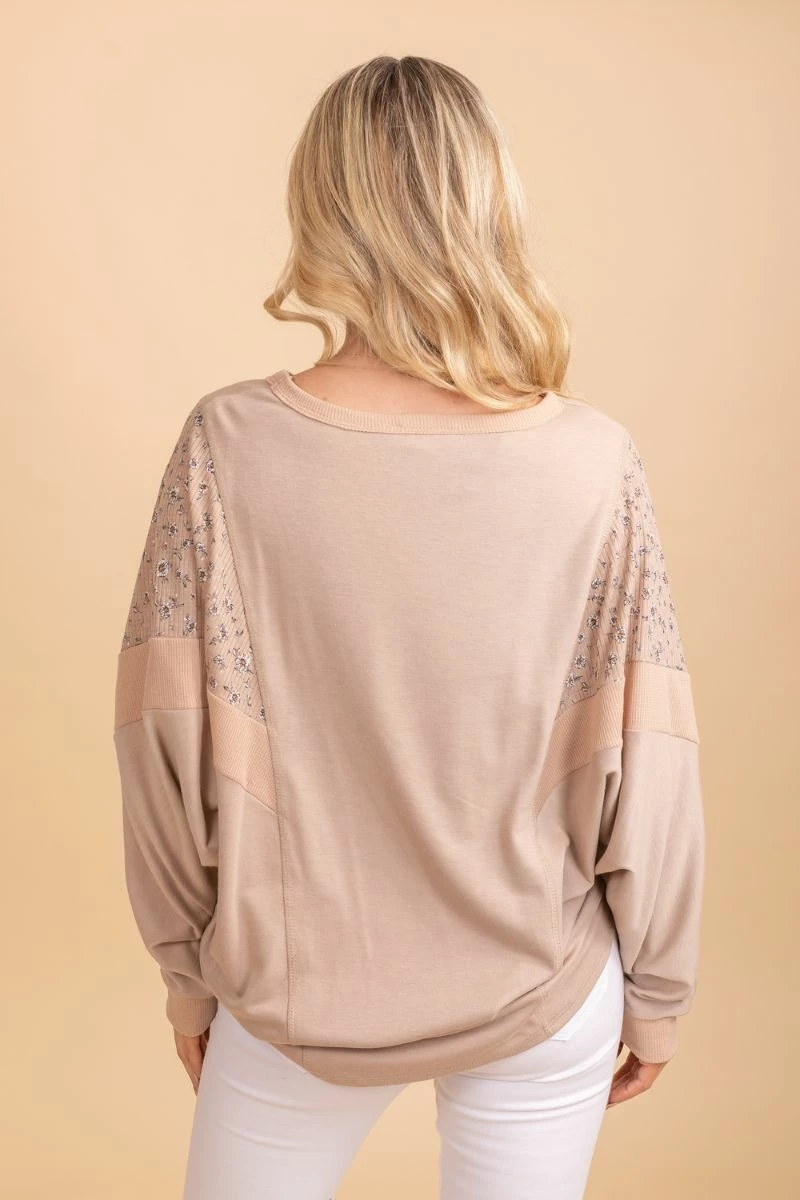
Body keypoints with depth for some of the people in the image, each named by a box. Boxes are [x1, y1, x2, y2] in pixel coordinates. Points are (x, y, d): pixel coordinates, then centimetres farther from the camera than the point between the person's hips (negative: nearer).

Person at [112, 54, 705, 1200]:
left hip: (300, 994, 0)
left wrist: (190, 975, 5)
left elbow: (176, 750, -12)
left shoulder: (229, 446, -17)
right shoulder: (595, 459, -16)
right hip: (543, 998, 1)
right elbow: (645, 771, -10)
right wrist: (655, 993, 6)